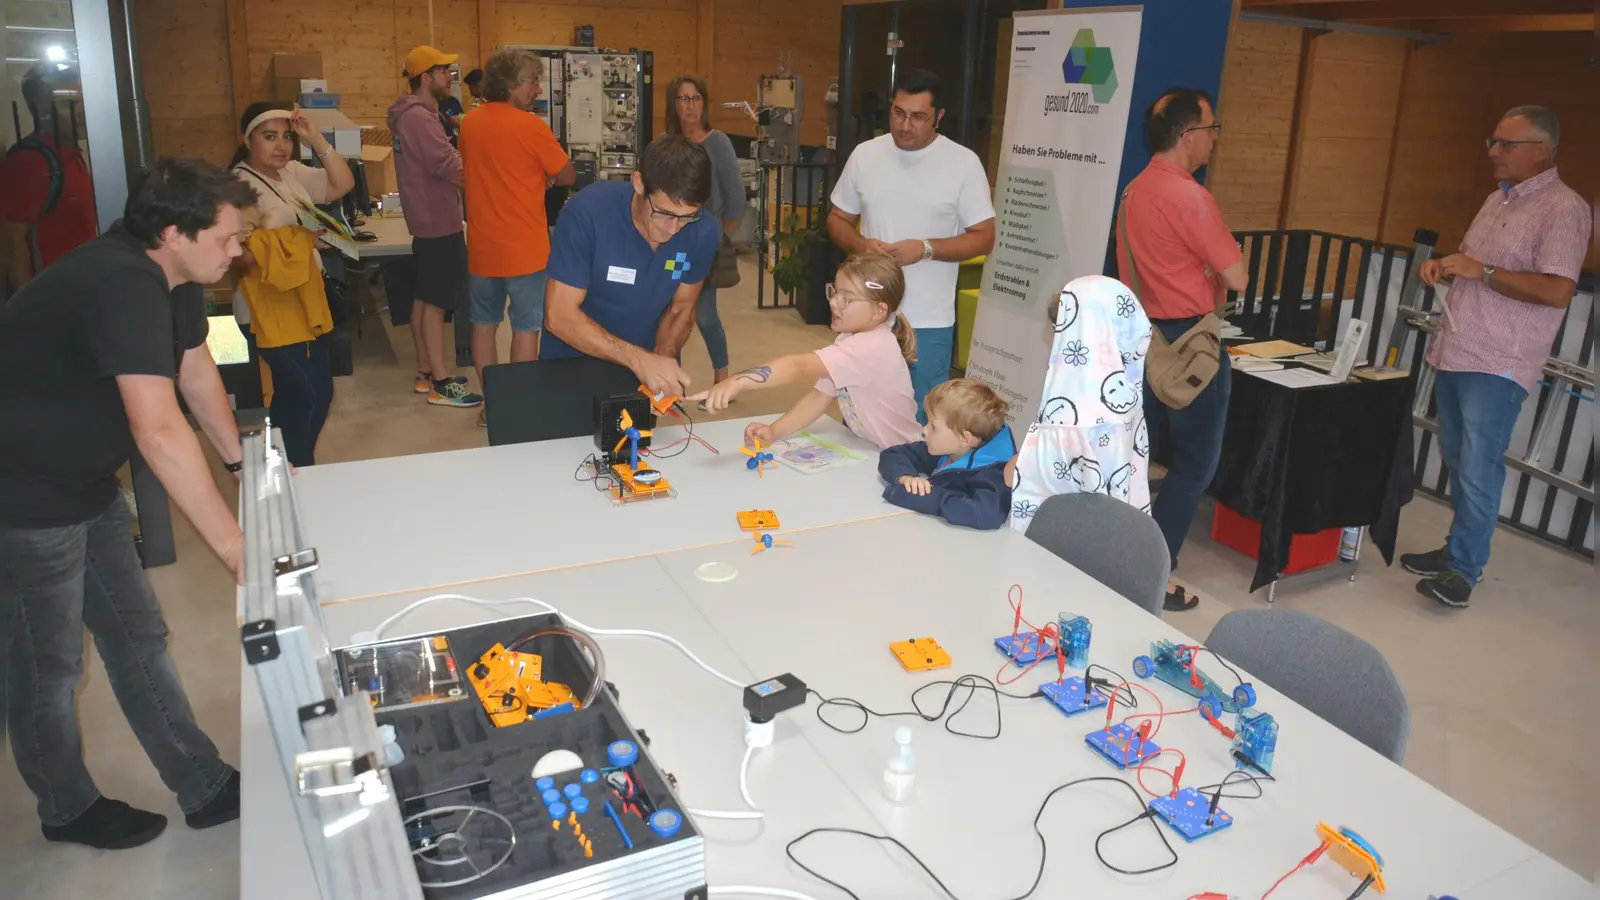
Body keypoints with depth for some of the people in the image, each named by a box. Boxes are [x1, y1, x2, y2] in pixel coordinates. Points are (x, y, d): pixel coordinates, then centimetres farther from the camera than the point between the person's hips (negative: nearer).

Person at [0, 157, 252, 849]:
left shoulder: (173, 278, -1)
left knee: (136, 639, 14)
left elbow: (197, 372, 13)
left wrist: (242, 462, 11)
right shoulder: (122, 286, -32)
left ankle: (207, 790, 24)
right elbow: (159, 433, -40)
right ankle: (68, 810, 32)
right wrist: (235, 549, -39)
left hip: (85, 486, 9)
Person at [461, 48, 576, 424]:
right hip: (524, 248, -6)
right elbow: (568, 177, -6)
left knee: (484, 324, 13)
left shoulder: (469, 123, 5)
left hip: (482, 246, 6)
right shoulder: (530, 126, -14)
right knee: (526, 327, 3)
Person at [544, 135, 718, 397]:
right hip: (574, 366, -1)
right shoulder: (587, 213, -24)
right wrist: (639, 359, -34)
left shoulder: (703, 231, -15)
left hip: (645, 365, 2)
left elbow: (681, 308, -1)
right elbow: (561, 316, -24)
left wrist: (661, 359, -20)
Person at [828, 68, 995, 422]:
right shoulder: (865, 155, 4)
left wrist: (926, 249, -19)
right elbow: (838, 219, 12)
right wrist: (860, 244, -10)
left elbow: (983, 237, -4)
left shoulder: (964, 163, -6)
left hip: (928, 323, -3)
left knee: (922, 422, 5)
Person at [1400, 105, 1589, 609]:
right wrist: (1443, 266, 7)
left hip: (1497, 365, -8)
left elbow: (1557, 290, -20)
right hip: (1454, 353, 8)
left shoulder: (1563, 209, -10)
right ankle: (1461, 548, 26)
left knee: (1478, 470, -6)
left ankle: (1463, 568, 2)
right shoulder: (1499, 199, 15)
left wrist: (1482, 271, -17)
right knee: (1457, 463, 15)